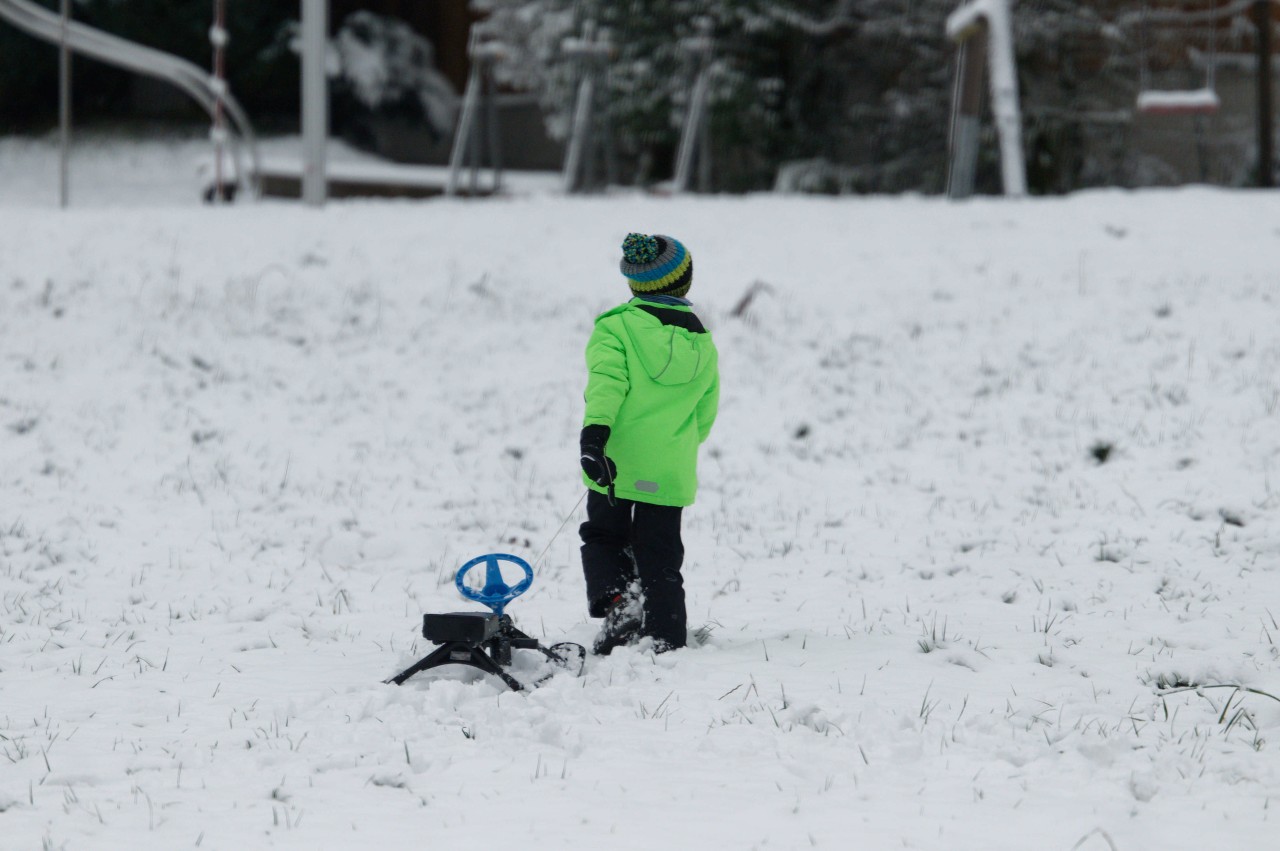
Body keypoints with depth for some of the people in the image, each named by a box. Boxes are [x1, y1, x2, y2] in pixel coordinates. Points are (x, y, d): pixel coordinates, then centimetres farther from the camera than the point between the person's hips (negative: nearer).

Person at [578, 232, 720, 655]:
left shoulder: (616, 327, -4)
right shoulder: (703, 346, 9)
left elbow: (607, 382, -20)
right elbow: (703, 418, 15)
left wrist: (593, 436, -29)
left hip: (615, 465, -3)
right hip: (670, 474, 3)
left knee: (603, 538, 16)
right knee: (660, 560, 12)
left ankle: (614, 601, -11)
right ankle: (667, 643, 10)